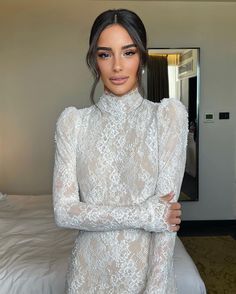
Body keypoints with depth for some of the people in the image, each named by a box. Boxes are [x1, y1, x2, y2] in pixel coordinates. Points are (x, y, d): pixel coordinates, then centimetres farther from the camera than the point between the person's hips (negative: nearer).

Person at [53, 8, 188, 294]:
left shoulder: (168, 113, -10)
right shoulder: (73, 120, -6)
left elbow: (166, 212, -14)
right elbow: (64, 212, -11)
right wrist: (143, 214, -18)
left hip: (147, 270, -1)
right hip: (89, 270, 2)